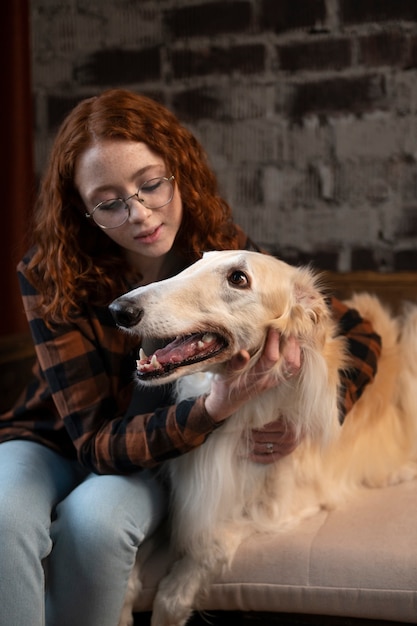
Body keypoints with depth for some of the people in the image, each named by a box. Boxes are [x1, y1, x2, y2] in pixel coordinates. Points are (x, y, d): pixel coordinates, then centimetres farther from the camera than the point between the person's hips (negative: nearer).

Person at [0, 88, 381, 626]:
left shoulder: (221, 251, -16)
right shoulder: (50, 277, -23)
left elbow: (358, 333, -5)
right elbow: (97, 443, -25)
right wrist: (212, 410, -41)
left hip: (157, 462, 1)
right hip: (56, 440, -1)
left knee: (95, 519, -32)